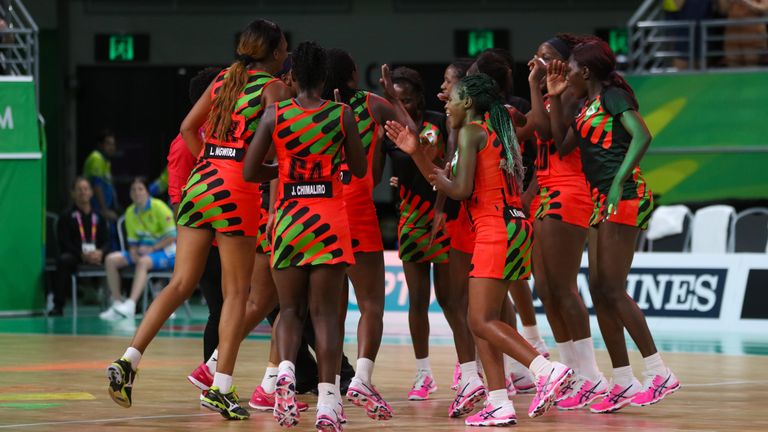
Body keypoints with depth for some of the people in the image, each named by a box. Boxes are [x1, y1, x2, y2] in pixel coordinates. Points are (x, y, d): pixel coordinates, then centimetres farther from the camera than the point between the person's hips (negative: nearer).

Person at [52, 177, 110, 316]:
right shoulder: (66, 216, 7)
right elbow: (65, 243, -3)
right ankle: (58, 306, -35)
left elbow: (106, 241, 11)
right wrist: (83, 255, -18)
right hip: (74, 256, -3)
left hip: (97, 256, 3)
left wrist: (101, 252, -13)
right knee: (63, 260, -36)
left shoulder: (98, 217, 18)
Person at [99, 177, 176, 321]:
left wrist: (152, 249, -21)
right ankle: (117, 303, -13)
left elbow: (172, 236, -14)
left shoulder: (159, 207, -12)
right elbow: (133, 241, 8)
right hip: (144, 251, 7)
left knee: (143, 262, -38)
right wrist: (133, 253, -14)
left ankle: (130, 305, -50)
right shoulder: (130, 212, 5)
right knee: (111, 259, -11)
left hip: (165, 251, -7)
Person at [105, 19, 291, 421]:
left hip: (200, 180, 6)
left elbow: (188, 127, 17)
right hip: (238, 191, -6)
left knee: (181, 283, 7)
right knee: (235, 291, 0)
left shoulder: (224, 78, 16)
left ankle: (128, 361, -5)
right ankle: (221, 388, -4)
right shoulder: (273, 86, -2)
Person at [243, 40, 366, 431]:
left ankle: (285, 370, -17)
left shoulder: (275, 115, -3)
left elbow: (250, 172, -1)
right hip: (330, 219, 0)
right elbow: (359, 169, 7)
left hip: (288, 218, 1)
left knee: (290, 308, 12)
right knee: (325, 311, 2)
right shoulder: (342, 115, -4)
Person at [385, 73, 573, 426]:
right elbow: (444, 181, 22)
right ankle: (499, 405, 3)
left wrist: (438, 178, 5)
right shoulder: (496, 132, 21)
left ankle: (547, 369, -25)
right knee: (482, 320, 8)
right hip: (510, 224, 10)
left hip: (495, 230, -10)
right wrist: (416, 153, 20)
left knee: (482, 321, -13)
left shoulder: (471, 131, -6)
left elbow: (460, 189, -14)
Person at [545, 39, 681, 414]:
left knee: (612, 290, -13)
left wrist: (619, 180, -26)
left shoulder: (613, 96, -7)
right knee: (599, 291, 6)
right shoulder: (587, 107, 17)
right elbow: (563, 145, 13)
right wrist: (555, 98, 11)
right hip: (602, 201, 9)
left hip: (623, 198, -9)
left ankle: (659, 373, -11)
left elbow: (642, 136, -19)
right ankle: (622, 383, 8)